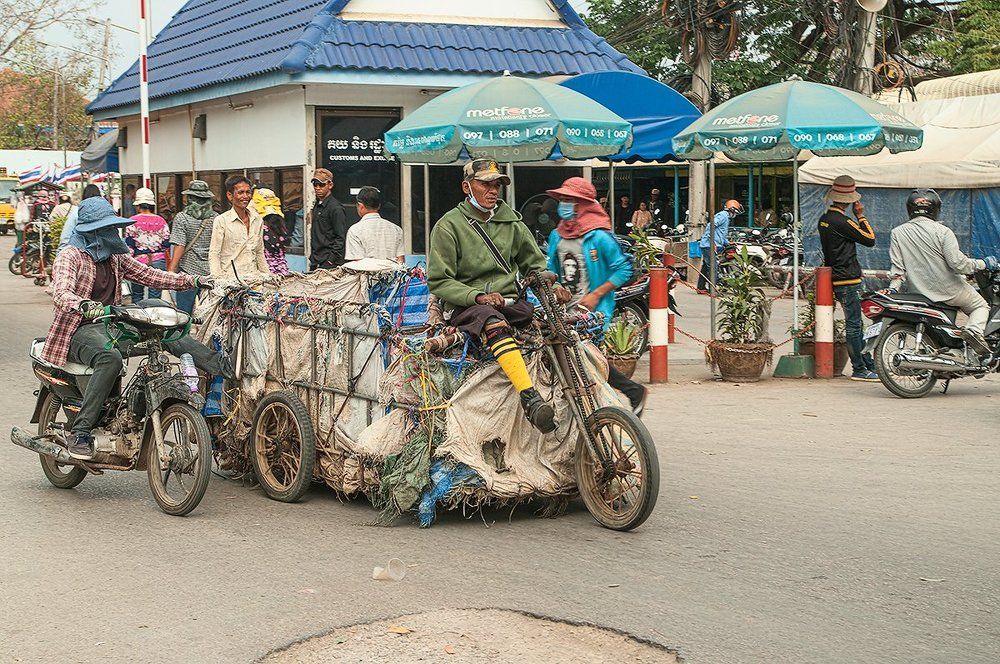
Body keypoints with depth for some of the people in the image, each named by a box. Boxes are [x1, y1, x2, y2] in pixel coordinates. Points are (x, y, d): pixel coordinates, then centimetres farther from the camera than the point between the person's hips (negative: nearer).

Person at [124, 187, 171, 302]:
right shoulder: (161, 221, 5)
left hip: (139, 261, -2)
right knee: (155, 297, 2)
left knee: (137, 296, 11)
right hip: (159, 261, 2)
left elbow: (129, 247, -5)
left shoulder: (133, 221, -3)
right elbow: (166, 246, 5)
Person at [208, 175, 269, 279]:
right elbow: (214, 255, -5)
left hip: (254, 277, 5)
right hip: (231, 278, -4)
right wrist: (218, 280, -18)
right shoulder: (221, 220, -2)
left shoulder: (257, 220, 13)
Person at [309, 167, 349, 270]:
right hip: (315, 263, 8)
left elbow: (341, 239, -14)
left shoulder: (336, 208, -10)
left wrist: (331, 261, -18)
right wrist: (312, 258, 19)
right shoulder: (317, 206, 17)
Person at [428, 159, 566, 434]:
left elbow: (535, 264, 20)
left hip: (510, 300, 5)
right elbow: (438, 281, -3)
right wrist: (478, 296, -18)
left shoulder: (510, 220, 15)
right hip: (467, 306, -5)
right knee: (495, 325, -39)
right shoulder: (449, 226, 1)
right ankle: (530, 400, -54)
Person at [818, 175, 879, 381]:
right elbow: (870, 239, -14)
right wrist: (861, 216, -6)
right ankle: (859, 369, 1)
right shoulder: (842, 222, -19)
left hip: (836, 278, 10)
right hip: (848, 280, -10)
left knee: (856, 324, 14)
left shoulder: (824, 219, 10)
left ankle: (870, 364, 20)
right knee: (854, 325, -4)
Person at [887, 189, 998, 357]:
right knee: (981, 306, 16)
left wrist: (893, 289, -1)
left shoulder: (897, 233, -3)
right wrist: (983, 264, -5)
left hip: (918, 293, 4)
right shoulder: (942, 231, -13)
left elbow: (897, 266, -6)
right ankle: (973, 330, -13)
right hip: (948, 290, -4)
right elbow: (957, 262, -17)